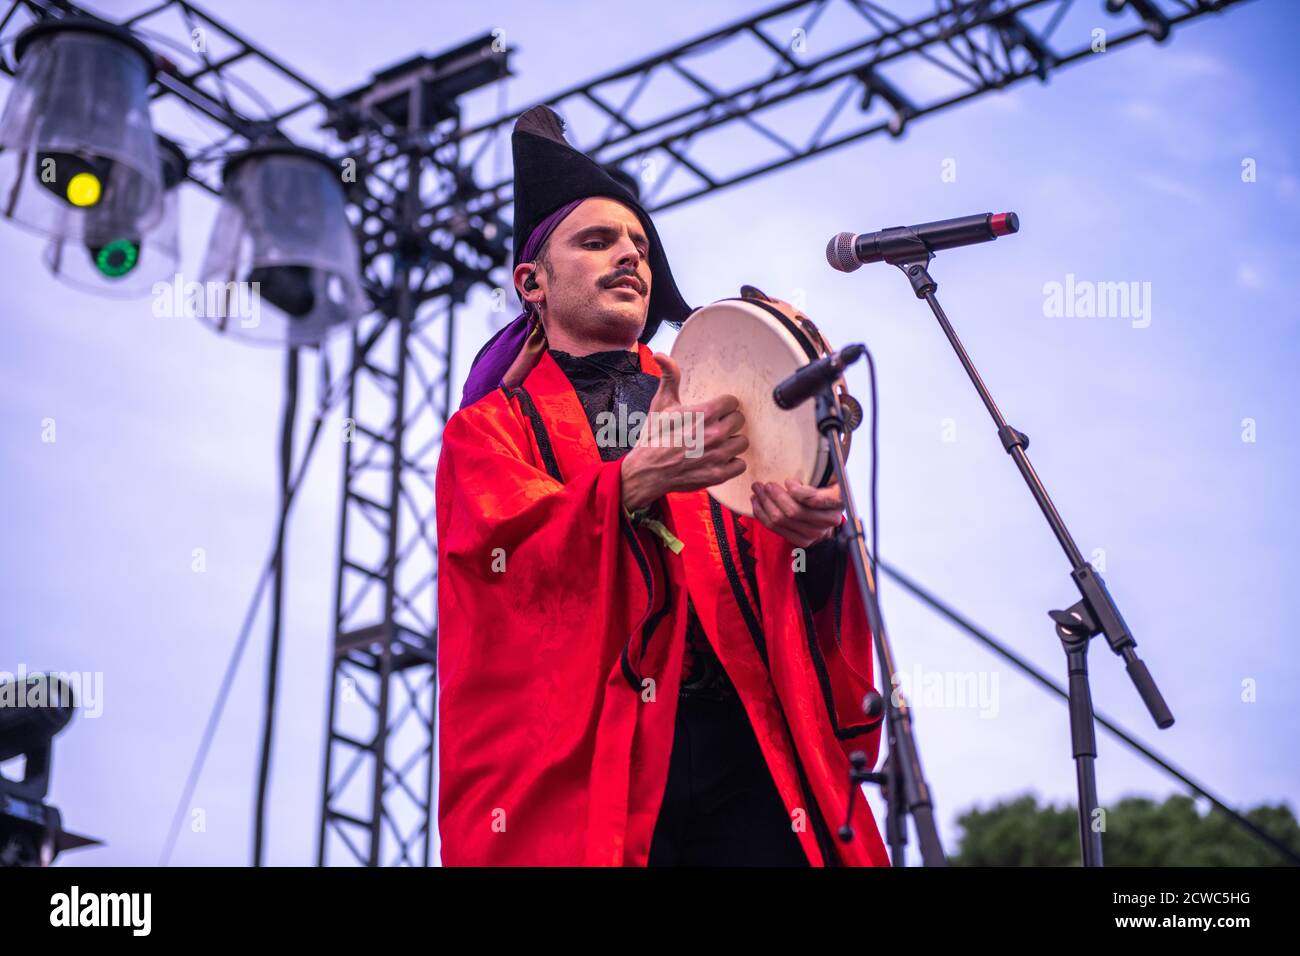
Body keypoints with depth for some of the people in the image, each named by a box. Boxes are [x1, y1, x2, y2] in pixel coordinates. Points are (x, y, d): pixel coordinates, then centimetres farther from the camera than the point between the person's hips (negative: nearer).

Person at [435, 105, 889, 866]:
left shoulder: (707, 406, 22)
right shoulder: (490, 428, 14)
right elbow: (511, 553, -7)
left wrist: (811, 527, -16)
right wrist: (634, 478, -25)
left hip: (746, 738, 2)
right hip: (586, 757, -2)